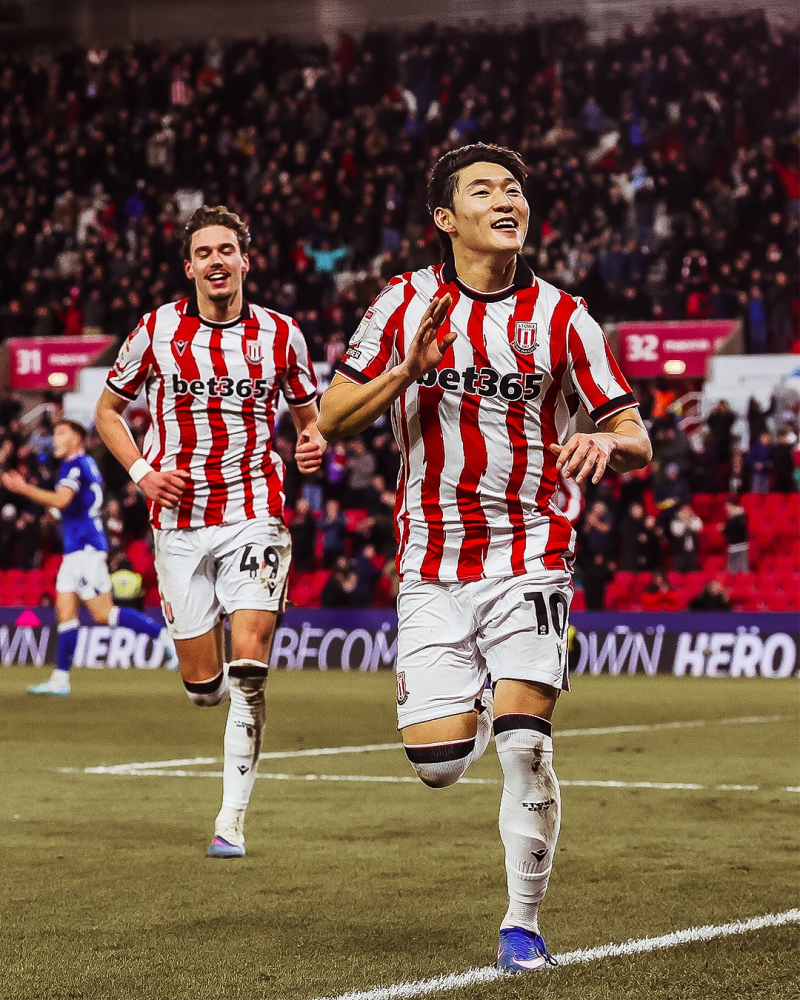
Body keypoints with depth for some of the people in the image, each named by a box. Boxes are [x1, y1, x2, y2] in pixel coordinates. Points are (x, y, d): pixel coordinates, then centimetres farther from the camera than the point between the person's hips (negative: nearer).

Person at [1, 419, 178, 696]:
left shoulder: (75, 464, -11)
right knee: (65, 610, 5)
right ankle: (60, 679, 3)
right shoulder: (87, 464, 19)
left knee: (104, 614, -11)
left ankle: (164, 635, -8)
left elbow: (60, 500, -24)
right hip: (76, 549, 10)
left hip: (85, 547, -10)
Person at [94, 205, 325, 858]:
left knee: (247, 664, -18)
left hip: (255, 516, -1)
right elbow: (108, 409, 14)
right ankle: (244, 698, 42)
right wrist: (142, 472, -2)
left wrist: (314, 443, -8)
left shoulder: (280, 334, 2)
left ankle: (232, 822, -11)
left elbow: (308, 415, 16)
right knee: (203, 685, 3)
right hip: (180, 520, 1)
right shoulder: (156, 332, 1)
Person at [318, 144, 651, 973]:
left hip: (528, 554, -1)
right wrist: (408, 369, -15)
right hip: (431, 564, 1)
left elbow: (636, 439, 1)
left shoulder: (560, 316, 0)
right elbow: (331, 418, 2)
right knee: (437, 762, -6)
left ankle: (522, 924, 1)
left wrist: (609, 441, -24)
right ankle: (477, 705, 31)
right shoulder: (405, 304, 2)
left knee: (525, 746, -15)